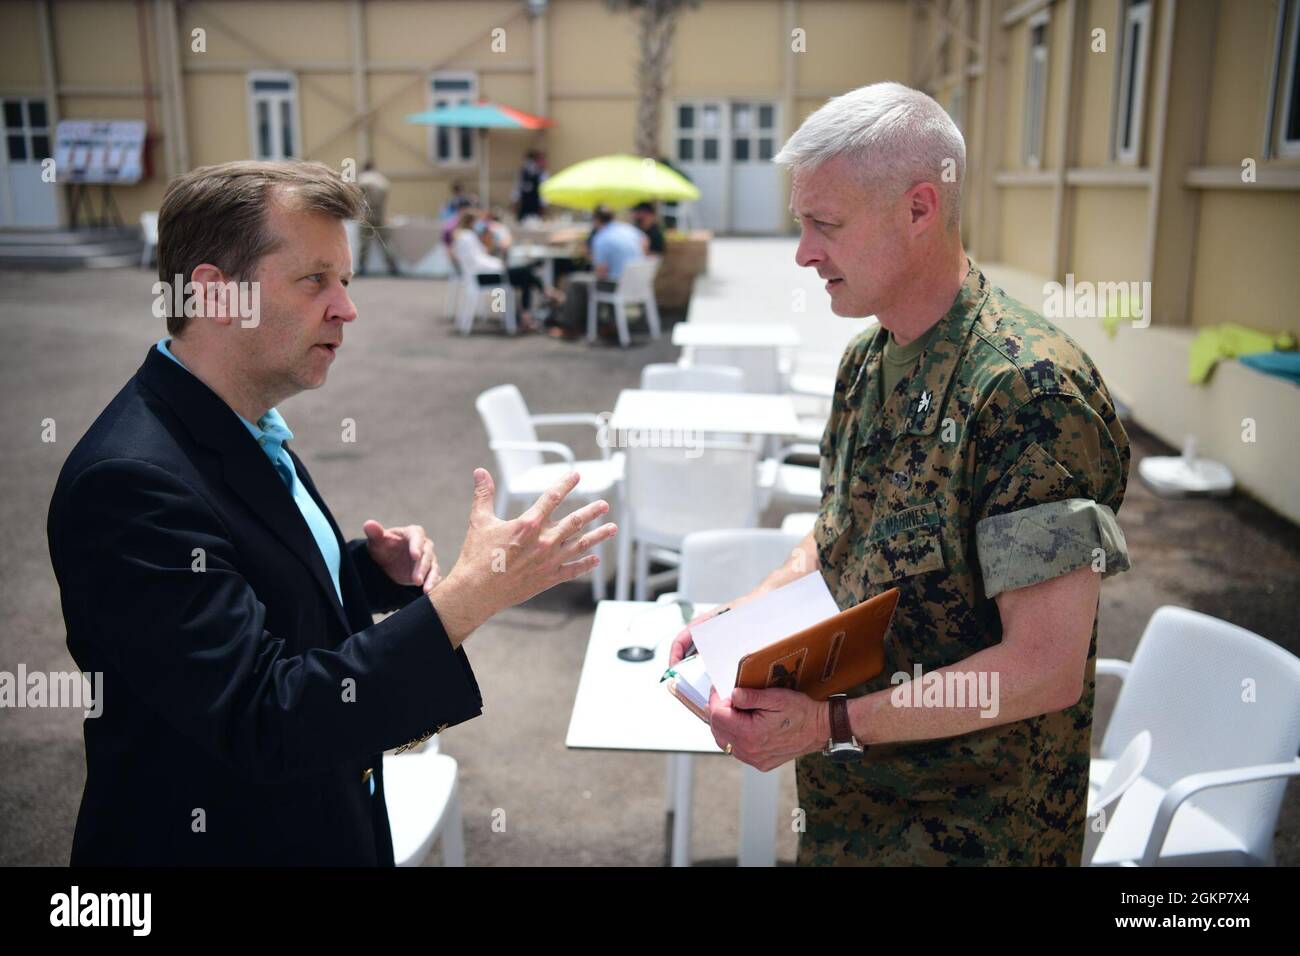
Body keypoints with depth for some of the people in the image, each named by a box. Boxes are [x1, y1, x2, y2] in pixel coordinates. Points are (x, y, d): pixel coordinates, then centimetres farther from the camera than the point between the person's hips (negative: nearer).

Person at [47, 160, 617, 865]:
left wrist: (378, 568, -7)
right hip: (216, 842, -8)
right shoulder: (130, 477, -27)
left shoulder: (250, 430, 1)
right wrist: (469, 595, -33)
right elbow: (261, 722, -29)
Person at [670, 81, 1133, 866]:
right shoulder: (866, 362, 1)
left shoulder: (1028, 390, -25)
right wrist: (742, 617, -1)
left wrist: (831, 725, -25)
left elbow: (1047, 670, -26)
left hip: (971, 823, -7)